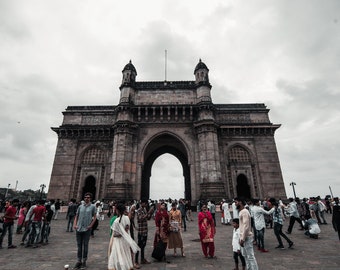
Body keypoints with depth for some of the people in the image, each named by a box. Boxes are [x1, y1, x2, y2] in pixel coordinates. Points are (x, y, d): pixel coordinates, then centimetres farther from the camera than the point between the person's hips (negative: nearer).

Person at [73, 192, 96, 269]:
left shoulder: (92, 206, -3)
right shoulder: (80, 206, 6)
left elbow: (94, 217, 0)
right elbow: (76, 216, 11)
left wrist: (91, 225, -9)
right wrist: (74, 224, -1)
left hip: (87, 229, -3)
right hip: (79, 228, 3)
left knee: (85, 245, 6)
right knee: (79, 245, 12)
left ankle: (84, 261, 20)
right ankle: (79, 261, 24)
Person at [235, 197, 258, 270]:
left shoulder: (244, 212, -20)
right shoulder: (241, 212, 10)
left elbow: (246, 226, -24)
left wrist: (243, 239, -22)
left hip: (246, 237, -10)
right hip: (243, 237, 10)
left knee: (250, 256, 0)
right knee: (245, 255, 19)